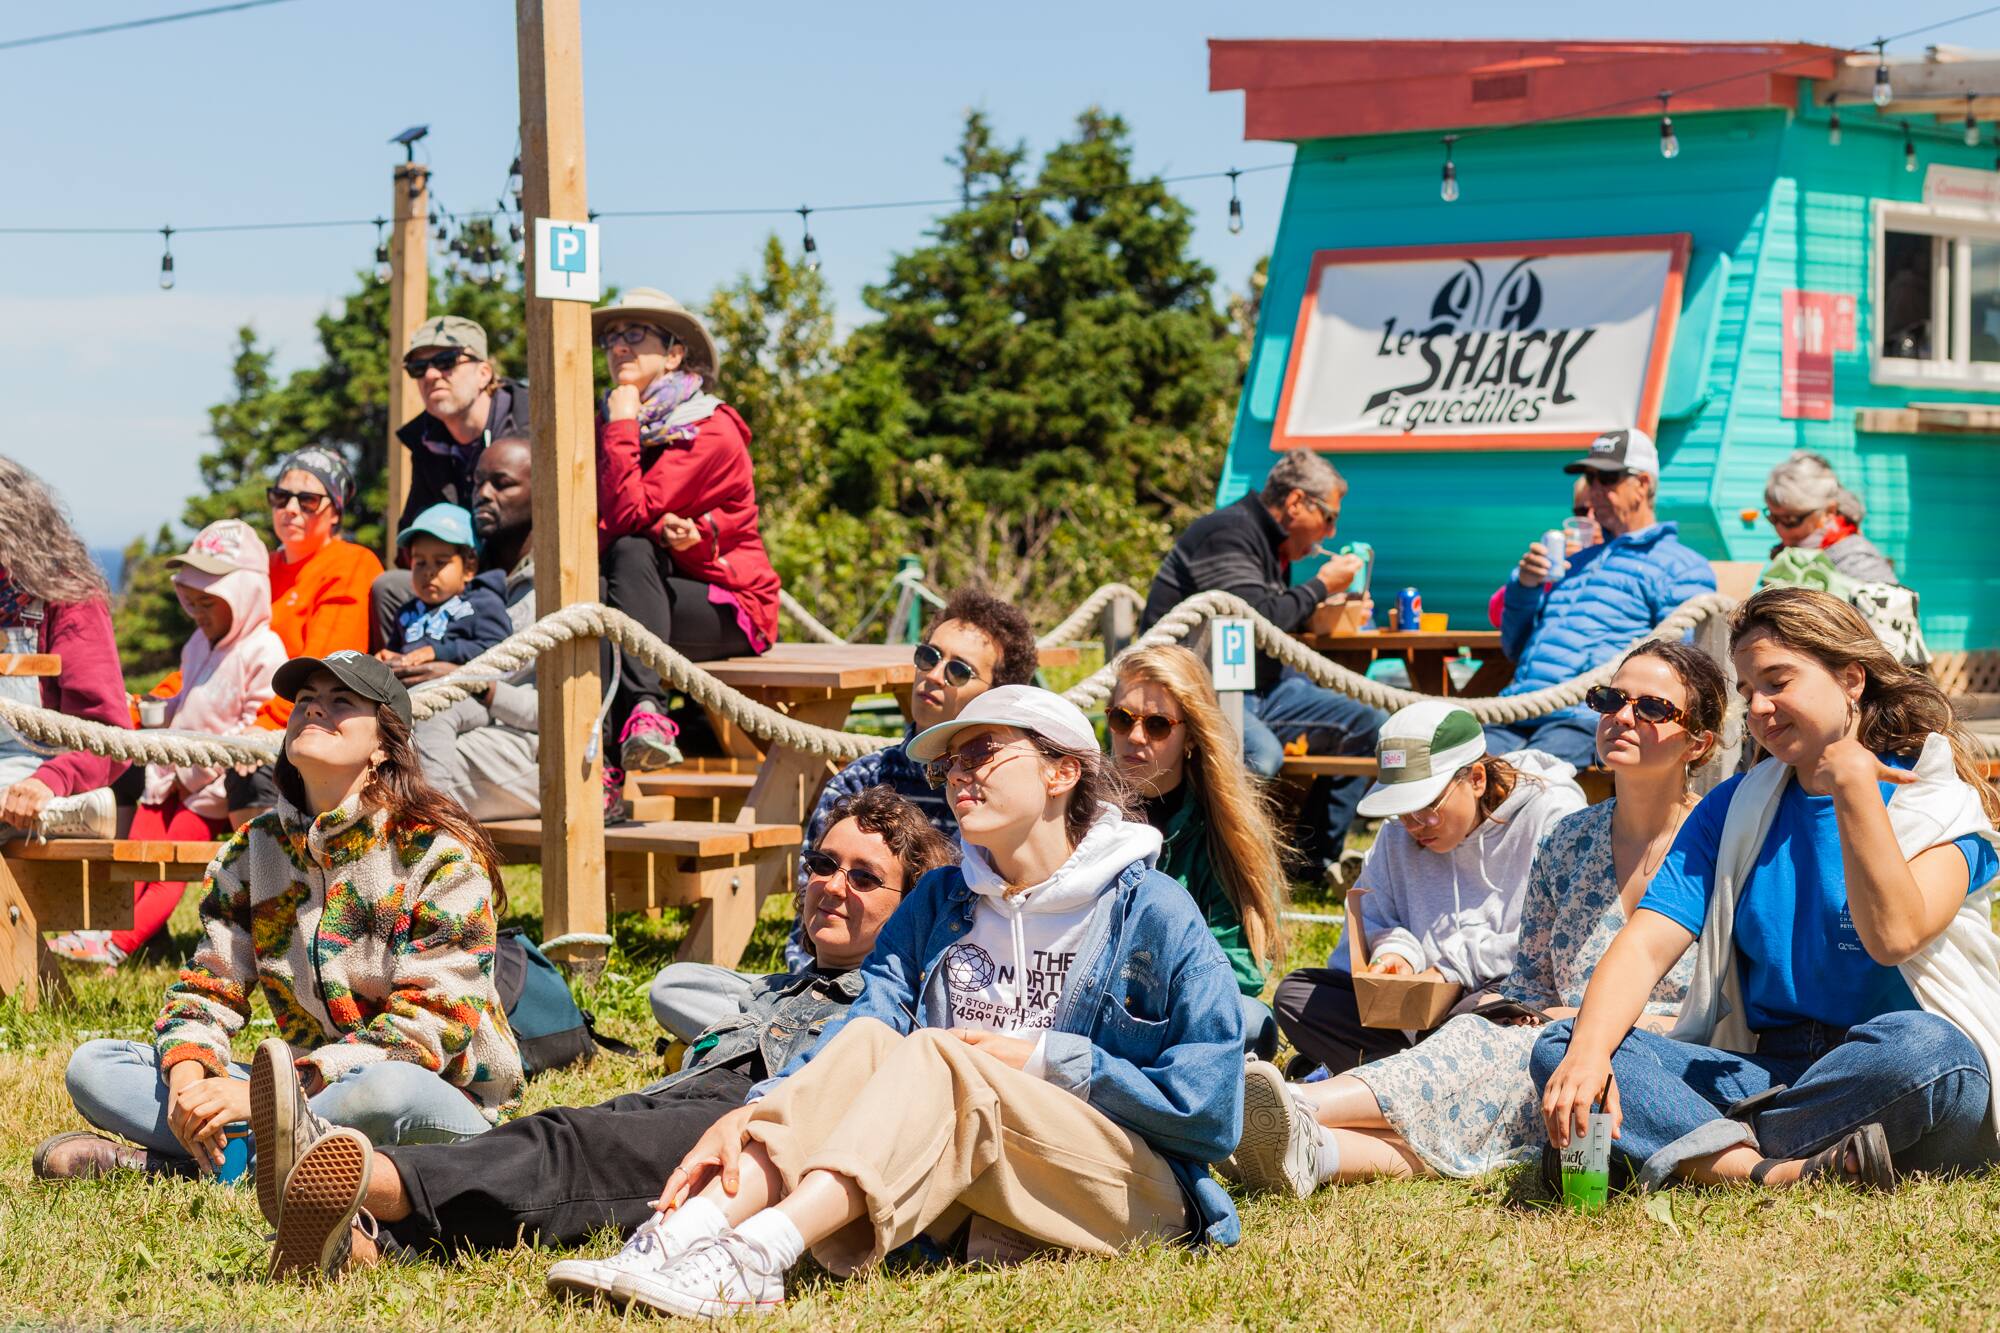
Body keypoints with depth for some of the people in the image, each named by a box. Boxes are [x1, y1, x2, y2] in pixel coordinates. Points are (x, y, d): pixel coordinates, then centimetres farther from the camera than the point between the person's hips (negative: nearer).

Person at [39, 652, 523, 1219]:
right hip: (305, 1091, 6)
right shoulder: (253, 849, 9)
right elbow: (206, 987, 9)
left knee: (387, 1090, -42)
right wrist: (187, 1078, -16)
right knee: (94, 1066, -5)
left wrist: (265, 1088, -26)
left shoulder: (439, 851, -10)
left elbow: (431, 1023, -17)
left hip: (444, 1106, -6)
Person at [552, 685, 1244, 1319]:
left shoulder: (1152, 913, -3)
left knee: (933, 1056, -28)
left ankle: (756, 1256, -50)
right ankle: (682, 1234, -41)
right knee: (868, 1039, -20)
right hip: (964, 1208, 4)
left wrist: (1046, 1060, -12)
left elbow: (1211, 1104, -9)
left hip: (1130, 1190, -4)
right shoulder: (938, 903, 13)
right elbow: (869, 1014, -5)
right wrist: (751, 1113, -23)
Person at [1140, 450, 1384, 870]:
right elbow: (1256, 623, -24)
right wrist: (1320, 586, -11)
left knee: (1371, 725, 2)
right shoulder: (1228, 534, -14)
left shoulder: (1273, 545, 17)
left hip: (1256, 691, 10)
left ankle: (1316, 857, 6)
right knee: (1261, 755, -39)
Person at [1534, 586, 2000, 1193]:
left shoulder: (1940, 802, 0)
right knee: (1560, 1048, -16)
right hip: (1762, 1071, 4)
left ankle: (1707, 1153, -25)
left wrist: (1854, 786, -14)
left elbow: (1893, 936, -19)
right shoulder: (1734, 809, 13)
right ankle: (1780, 1171, -35)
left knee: (1916, 1046, -40)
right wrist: (1588, 1053, -20)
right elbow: (1645, 946, -1)